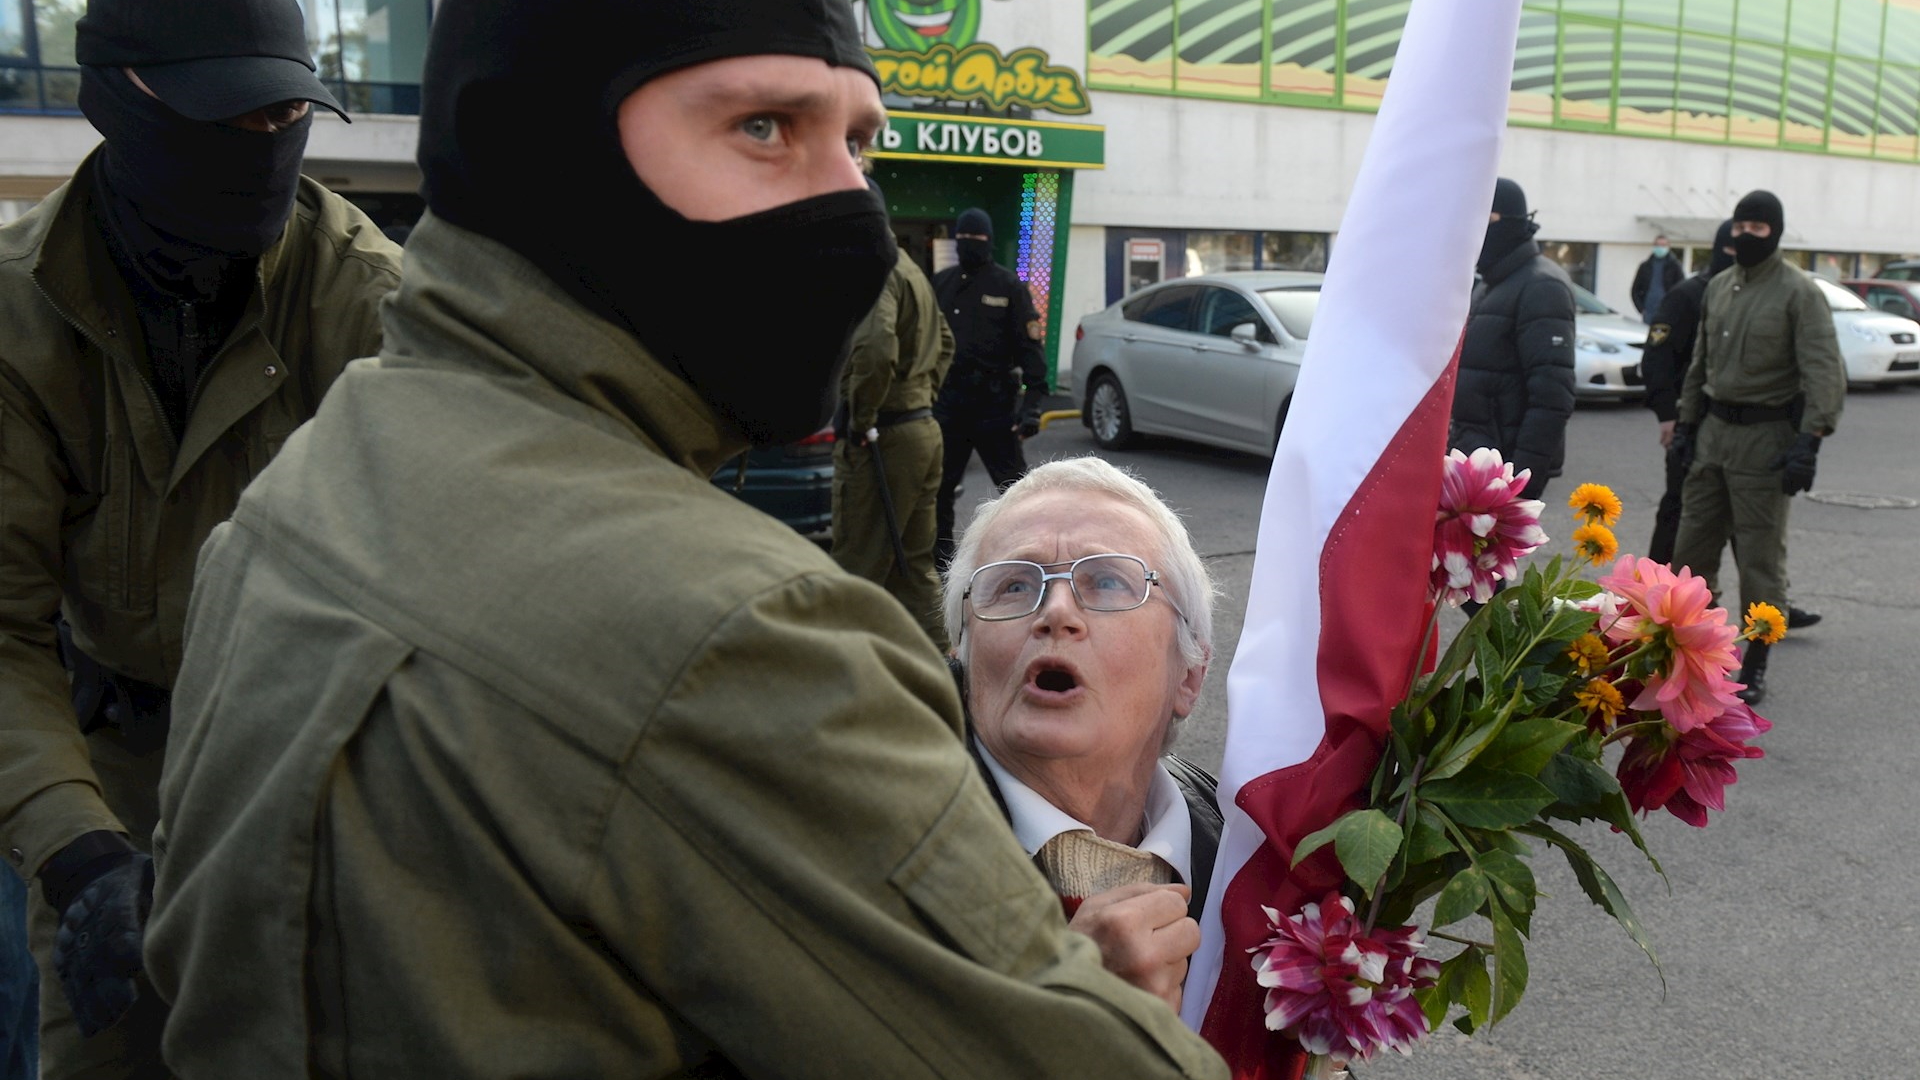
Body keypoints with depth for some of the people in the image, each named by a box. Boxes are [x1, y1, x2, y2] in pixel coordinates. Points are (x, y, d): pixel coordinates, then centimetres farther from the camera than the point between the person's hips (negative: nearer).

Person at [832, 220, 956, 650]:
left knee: (858, 570, -4)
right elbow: (944, 342, 30)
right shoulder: (910, 270, 18)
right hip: (924, 429, 10)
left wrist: (860, 419, -19)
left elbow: (875, 349, -31)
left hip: (881, 439, -10)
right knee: (914, 564, 17)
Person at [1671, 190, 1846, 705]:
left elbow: (1826, 374, -15)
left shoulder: (1798, 292, -10)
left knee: (1760, 557, 0)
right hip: (1714, 431, 6)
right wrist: (1686, 421, 17)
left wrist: (1808, 441, -23)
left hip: (1765, 436, -6)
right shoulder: (1719, 287, 11)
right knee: (1692, 547, 10)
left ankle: (1755, 667, 10)